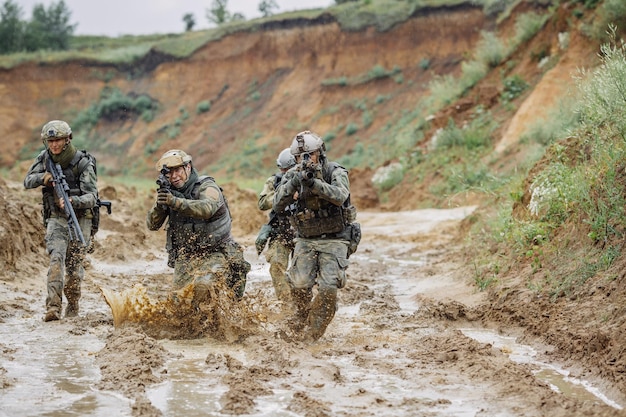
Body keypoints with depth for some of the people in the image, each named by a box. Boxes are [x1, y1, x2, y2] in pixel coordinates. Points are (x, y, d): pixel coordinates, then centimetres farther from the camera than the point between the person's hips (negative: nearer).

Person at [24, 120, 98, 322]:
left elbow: (92, 196, -20)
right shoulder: (44, 158, -1)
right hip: (56, 218, 2)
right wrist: (42, 177, -14)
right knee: (56, 259, -17)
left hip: (80, 218, -2)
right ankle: (53, 307, -24)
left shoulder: (82, 163, -16)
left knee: (74, 265, 1)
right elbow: (27, 181, 8)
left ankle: (73, 306, 23)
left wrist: (73, 201, -40)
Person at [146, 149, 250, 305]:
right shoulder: (169, 193, 6)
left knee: (202, 287, -28)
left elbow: (207, 209, -33)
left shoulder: (206, 187, -10)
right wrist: (159, 205, -21)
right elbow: (152, 225, 0)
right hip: (185, 257, 6)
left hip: (214, 253, -6)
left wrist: (175, 202, -45)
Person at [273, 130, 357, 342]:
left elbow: (340, 196, -31)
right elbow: (278, 205, -12)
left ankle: (313, 333, 3)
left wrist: (313, 182, -43)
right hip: (306, 240, 3)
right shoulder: (292, 175, 0)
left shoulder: (335, 172, -11)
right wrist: (293, 182, -29)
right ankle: (300, 321, 18)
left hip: (333, 240, -3)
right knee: (299, 285, -11)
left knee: (328, 288, -13)